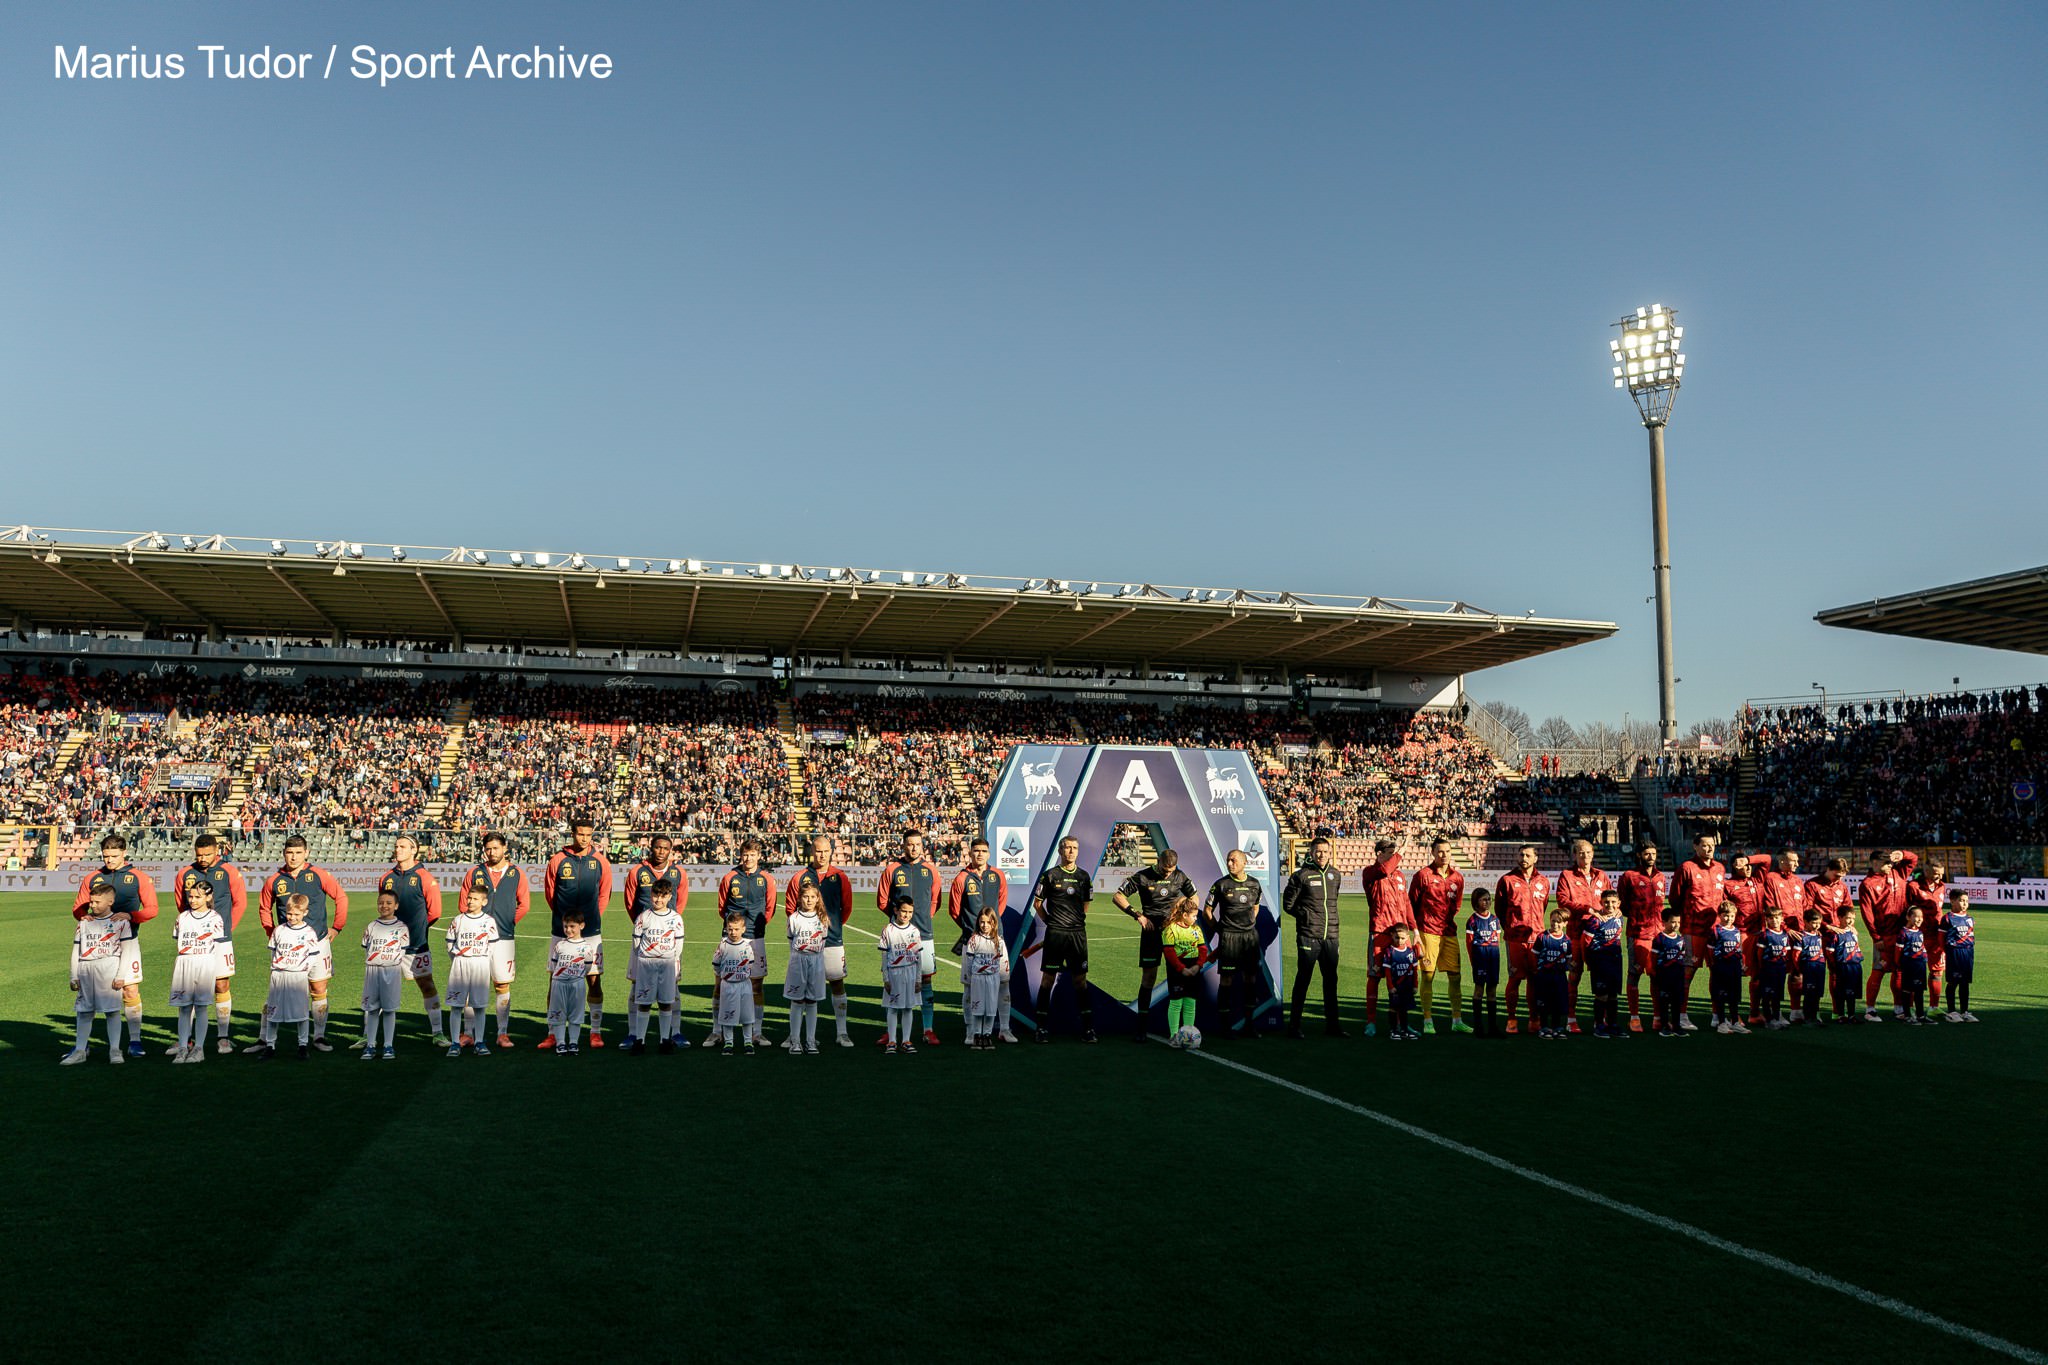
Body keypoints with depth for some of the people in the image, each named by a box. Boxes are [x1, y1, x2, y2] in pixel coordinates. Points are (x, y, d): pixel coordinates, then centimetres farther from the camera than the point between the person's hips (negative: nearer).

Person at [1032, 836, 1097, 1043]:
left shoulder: (1084, 876, 11)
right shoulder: (1050, 875, 0)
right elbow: (1037, 904, 6)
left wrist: (1078, 920, 12)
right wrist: (1050, 921, 4)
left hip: (1078, 934, 3)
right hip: (1054, 934, -3)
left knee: (1080, 980, 5)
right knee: (1048, 979, -1)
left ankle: (1087, 1028, 8)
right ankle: (1042, 1027, 5)